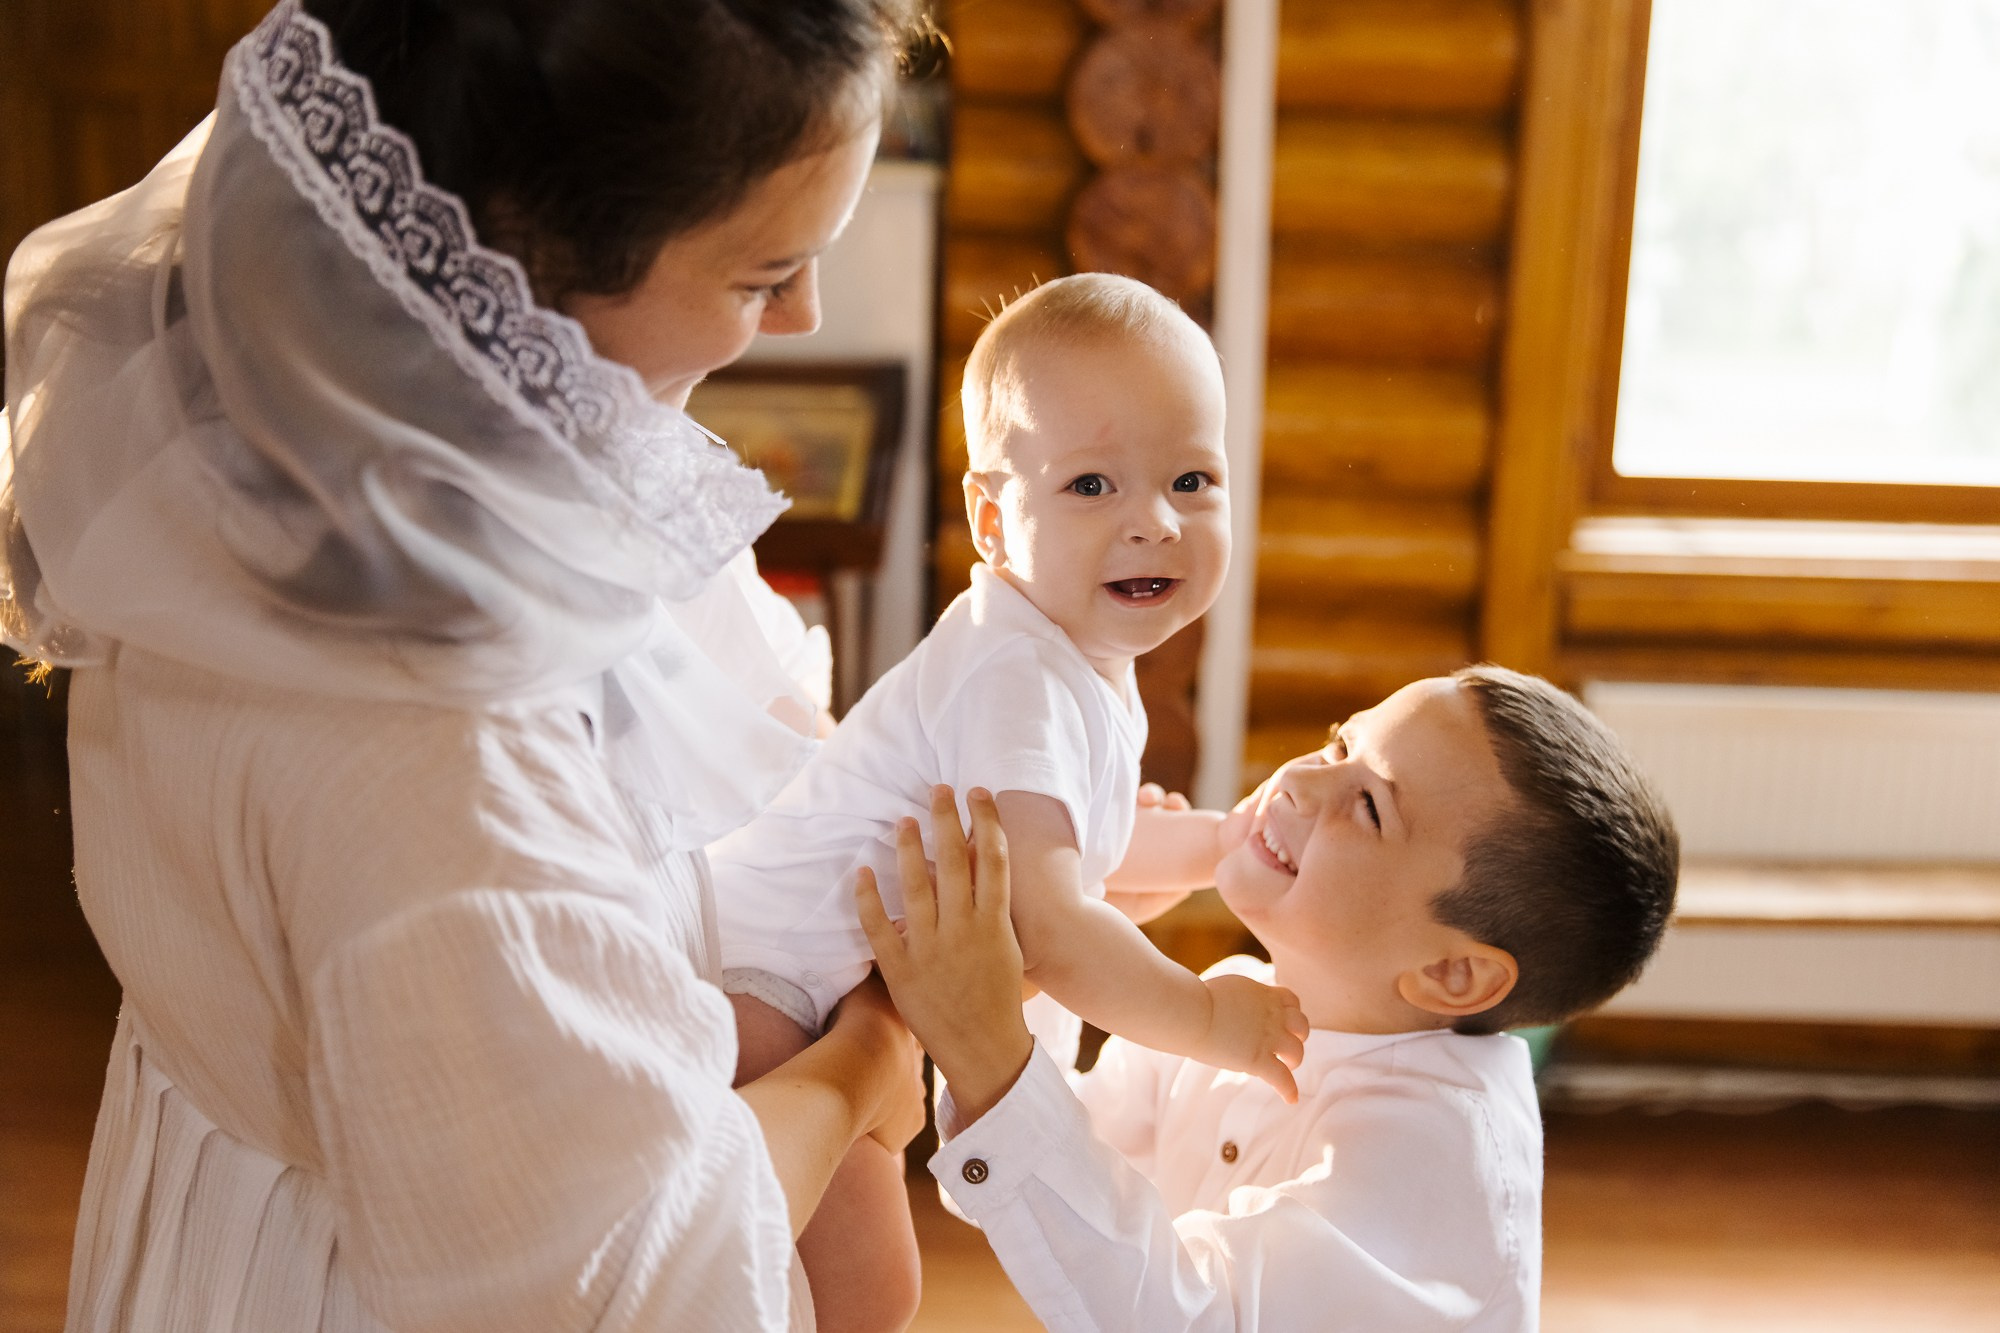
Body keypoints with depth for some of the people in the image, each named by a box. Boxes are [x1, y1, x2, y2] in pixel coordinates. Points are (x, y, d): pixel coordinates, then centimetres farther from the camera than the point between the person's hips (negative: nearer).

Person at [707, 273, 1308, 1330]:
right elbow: (1046, 927, -33)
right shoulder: (1018, 681, -28)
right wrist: (1209, 1018, -22)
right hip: (765, 982, -11)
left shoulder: (1088, 664, 6)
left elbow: (1073, 848, 22)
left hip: (852, 1000, 11)